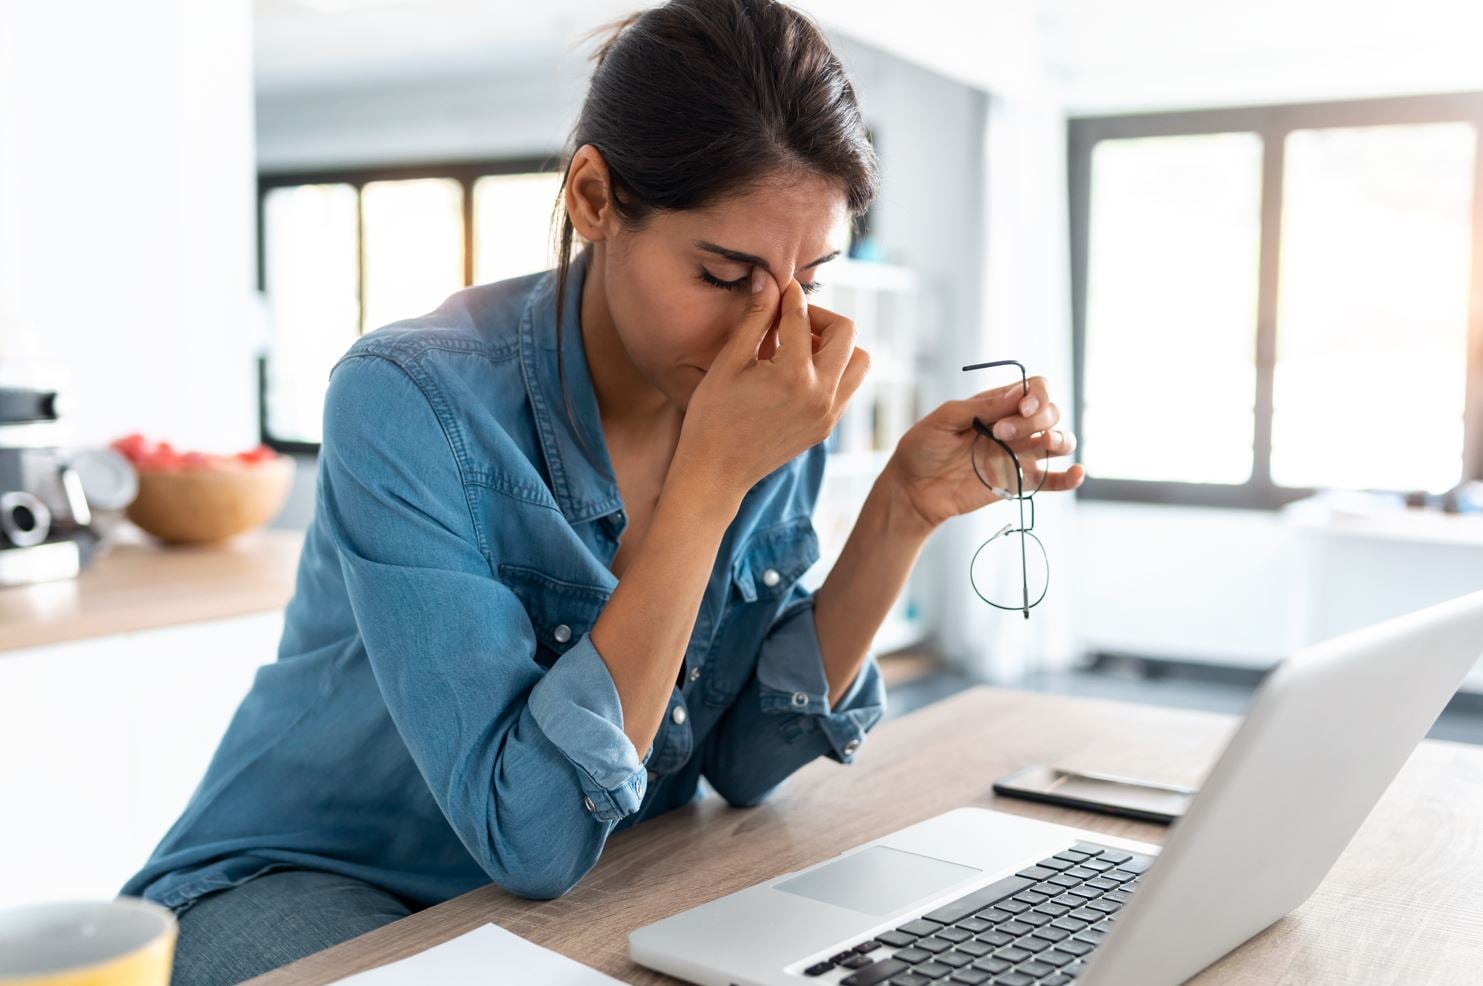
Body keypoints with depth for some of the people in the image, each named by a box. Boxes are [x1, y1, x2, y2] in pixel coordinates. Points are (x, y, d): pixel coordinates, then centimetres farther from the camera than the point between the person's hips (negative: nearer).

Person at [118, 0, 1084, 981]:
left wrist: (903, 514, -16)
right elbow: (533, 835, -29)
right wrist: (711, 479, -33)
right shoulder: (413, 400, -25)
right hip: (314, 892, -3)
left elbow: (743, 757, -5)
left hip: (591, 901, 4)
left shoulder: (777, 405, -8)